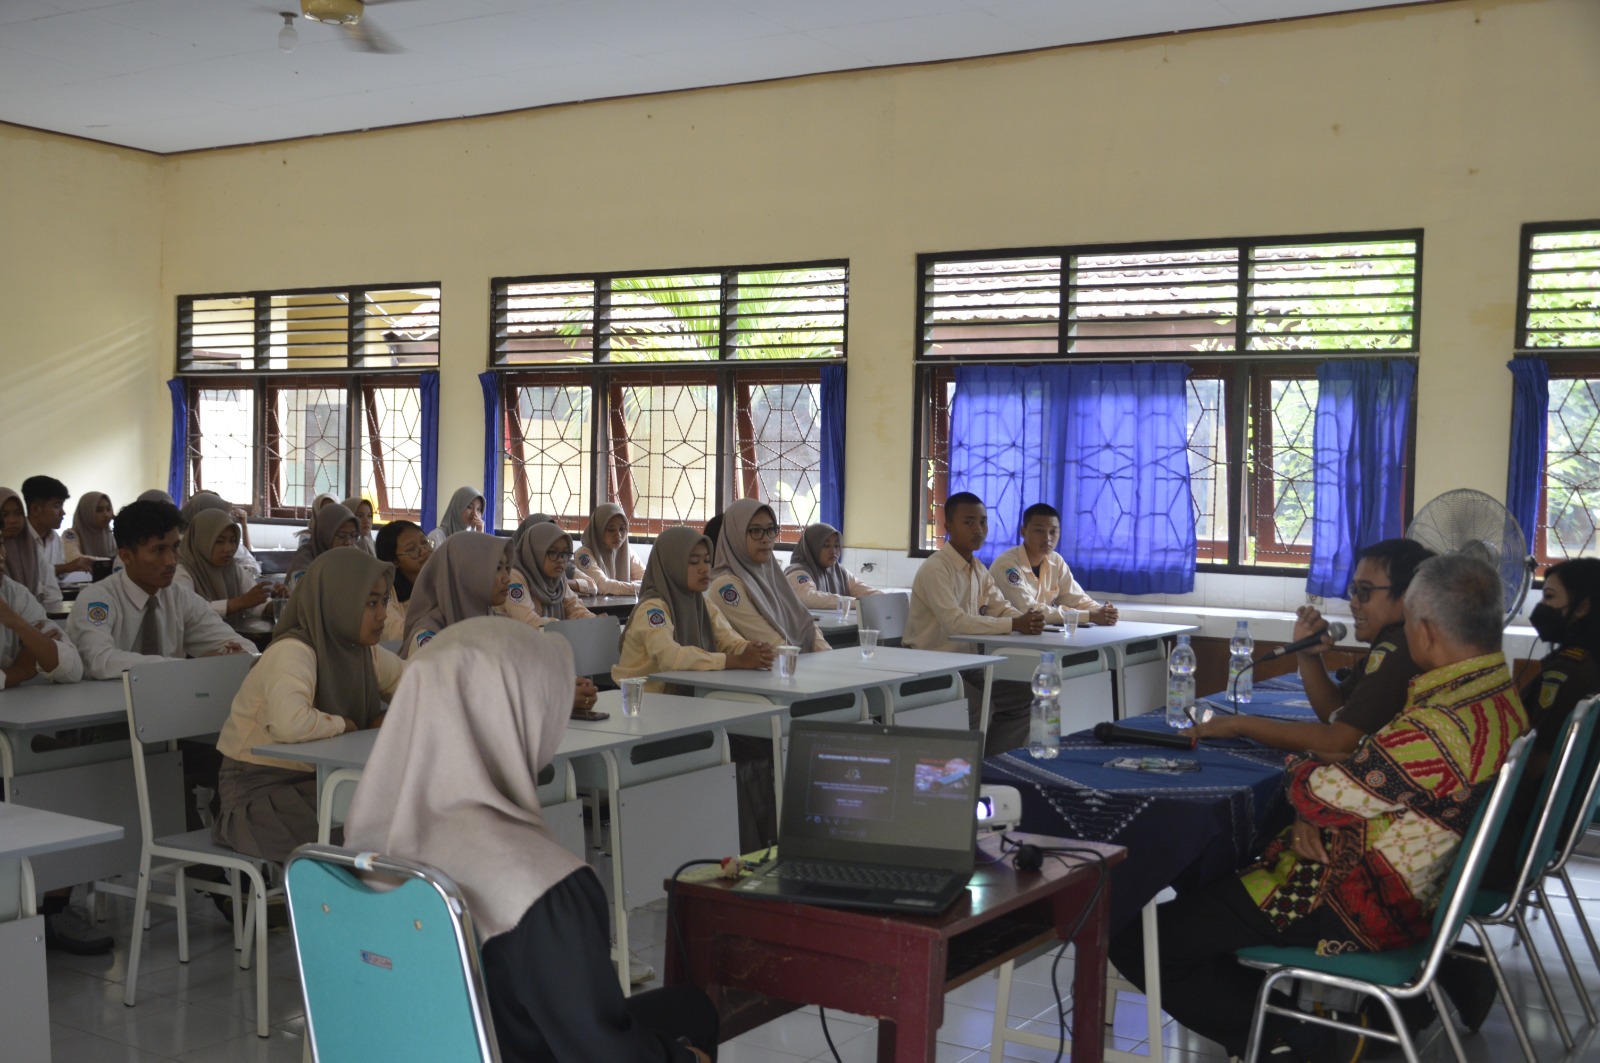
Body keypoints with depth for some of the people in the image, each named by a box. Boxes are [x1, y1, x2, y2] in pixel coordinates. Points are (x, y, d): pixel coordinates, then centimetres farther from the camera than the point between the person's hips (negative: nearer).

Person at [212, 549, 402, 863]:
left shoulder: (366, 652, 4)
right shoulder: (292, 652, -23)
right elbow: (290, 722, -41)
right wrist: (343, 725, -21)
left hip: (317, 779, 8)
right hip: (259, 786, -8)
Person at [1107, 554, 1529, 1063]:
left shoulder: (1443, 727, -29)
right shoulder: (1501, 692, 4)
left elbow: (1321, 795, -20)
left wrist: (1301, 770, 3)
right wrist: (1313, 813, -8)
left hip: (1359, 912, -11)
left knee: (1132, 940, -11)